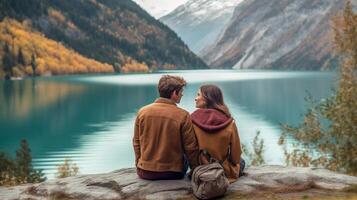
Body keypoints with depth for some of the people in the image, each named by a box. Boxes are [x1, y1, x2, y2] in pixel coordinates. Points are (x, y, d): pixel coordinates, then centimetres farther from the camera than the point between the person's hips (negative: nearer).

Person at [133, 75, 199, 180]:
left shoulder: (142, 112, -3)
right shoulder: (183, 116, -13)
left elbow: (136, 143, 6)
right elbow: (190, 148, -9)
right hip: (172, 173, -3)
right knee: (186, 157, 29)